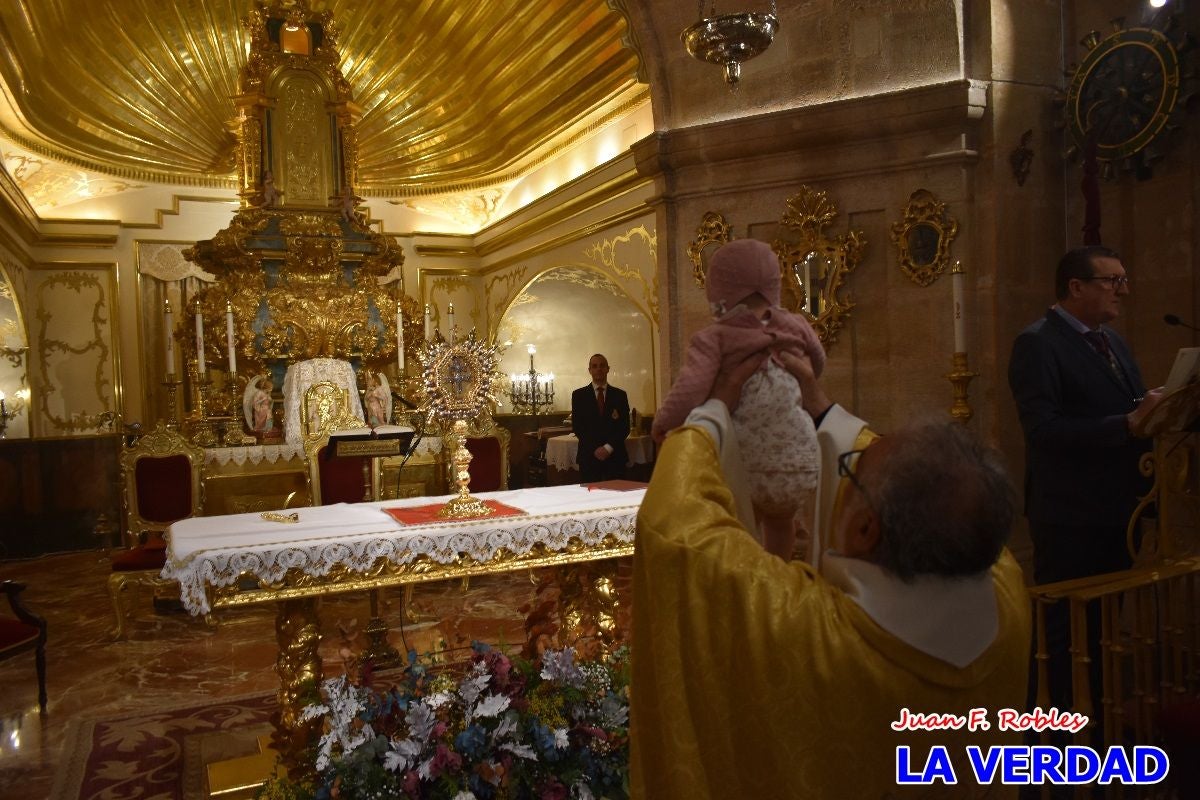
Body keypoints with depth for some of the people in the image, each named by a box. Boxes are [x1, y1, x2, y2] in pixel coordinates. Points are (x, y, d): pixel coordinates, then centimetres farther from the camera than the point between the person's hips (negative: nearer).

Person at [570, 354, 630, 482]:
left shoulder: (620, 395, 9)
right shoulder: (579, 395, 7)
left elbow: (625, 427, 5)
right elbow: (576, 427, 2)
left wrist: (609, 447, -8)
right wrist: (595, 449, -8)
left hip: (615, 456, 1)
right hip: (589, 456, -1)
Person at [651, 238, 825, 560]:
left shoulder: (714, 338, -9)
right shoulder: (796, 326, 3)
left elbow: (689, 389, -23)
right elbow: (818, 366, 22)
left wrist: (661, 425, -7)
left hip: (746, 474, -3)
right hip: (804, 468, 4)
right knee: (779, 519, 34)